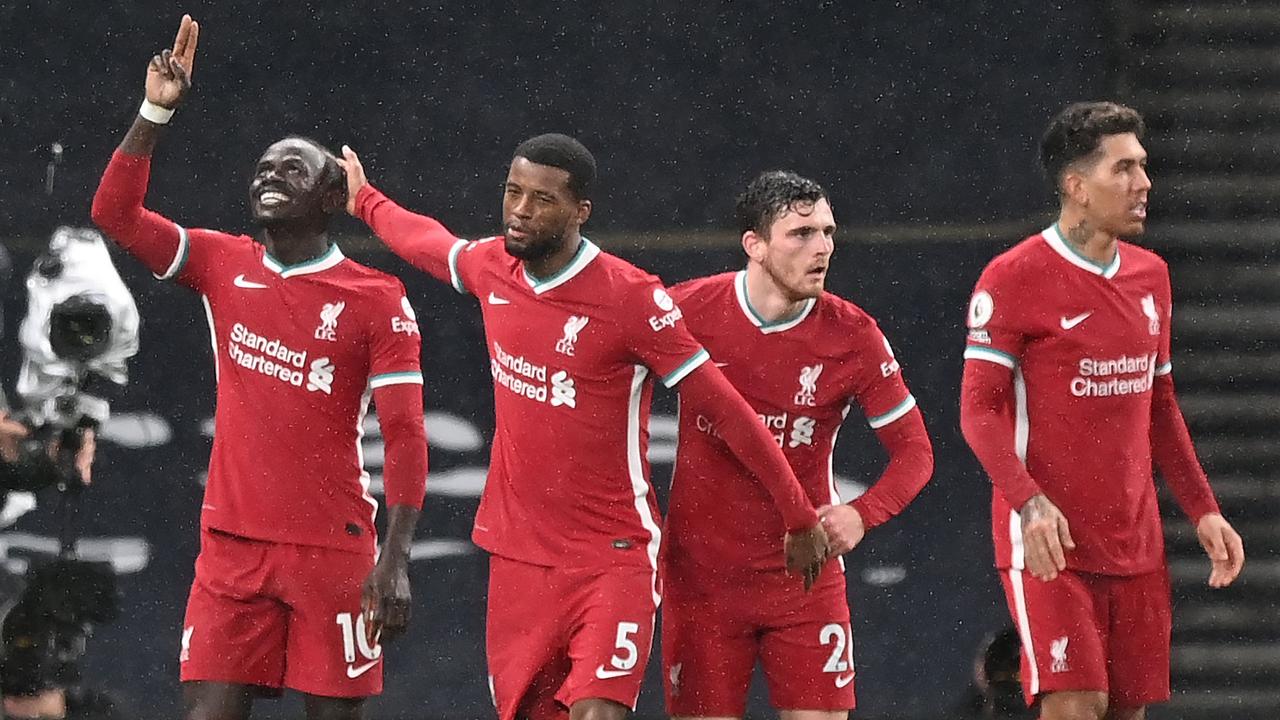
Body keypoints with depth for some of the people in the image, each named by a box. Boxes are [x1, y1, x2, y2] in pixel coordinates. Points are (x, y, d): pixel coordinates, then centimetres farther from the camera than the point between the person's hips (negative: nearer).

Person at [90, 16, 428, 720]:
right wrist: (155, 112, -9)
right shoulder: (222, 266, 9)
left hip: (333, 549, -3)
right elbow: (115, 212, 2)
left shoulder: (376, 300, -4)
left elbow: (404, 436, -8)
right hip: (231, 543, 3)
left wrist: (395, 558, -16)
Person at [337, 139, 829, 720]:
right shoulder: (490, 268, 1)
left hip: (613, 558, -6)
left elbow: (723, 408, -11)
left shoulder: (633, 299, -16)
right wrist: (364, 201, 46)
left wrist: (801, 520, -6)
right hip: (518, 555, 6)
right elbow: (429, 242, 27)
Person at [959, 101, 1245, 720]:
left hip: (1136, 544, 7)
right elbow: (979, 409, -10)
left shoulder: (1150, 275, 13)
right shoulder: (1014, 278, -8)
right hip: (1052, 541, -7)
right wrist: (1029, 502, -25)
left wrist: (1203, 509, 14)